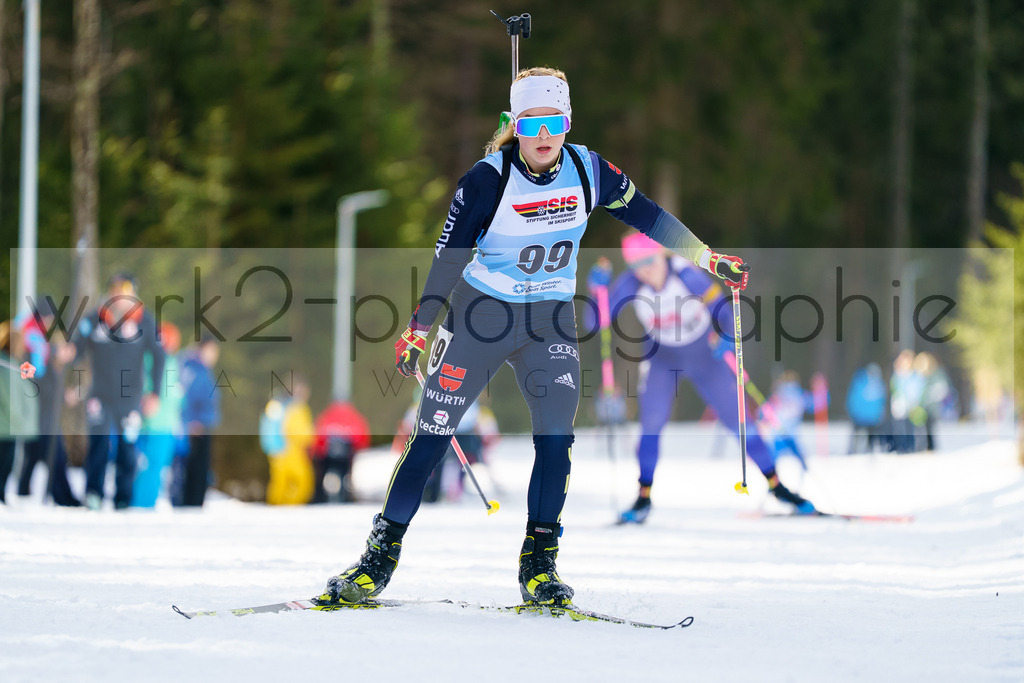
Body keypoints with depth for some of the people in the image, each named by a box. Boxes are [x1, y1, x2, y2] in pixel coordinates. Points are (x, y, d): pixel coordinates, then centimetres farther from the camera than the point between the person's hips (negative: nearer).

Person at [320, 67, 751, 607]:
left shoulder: (588, 171, -8)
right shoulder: (488, 180, -18)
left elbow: (646, 215, 6)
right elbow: (448, 257, -14)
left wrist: (708, 258, 11)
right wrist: (417, 331, -18)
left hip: (551, 320, 3)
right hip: (481, 316, -3)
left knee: (556, 440, -11)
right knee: (431, 438, -3)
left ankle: (538, 566, -1)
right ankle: (380, 558, 6)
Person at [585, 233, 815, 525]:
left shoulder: (686, 274, -29)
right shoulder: (630, 285, -22)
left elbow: (722, 311, -26)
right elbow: (594, 322, -23)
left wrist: (726, 339, -45)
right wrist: (598, 291, -40)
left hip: (704, 355, -1)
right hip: (662, 358, 1)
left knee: (737, 421, 0)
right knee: (651, 424, -17)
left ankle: (776, 485, 13)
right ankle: (644, 497, -5)